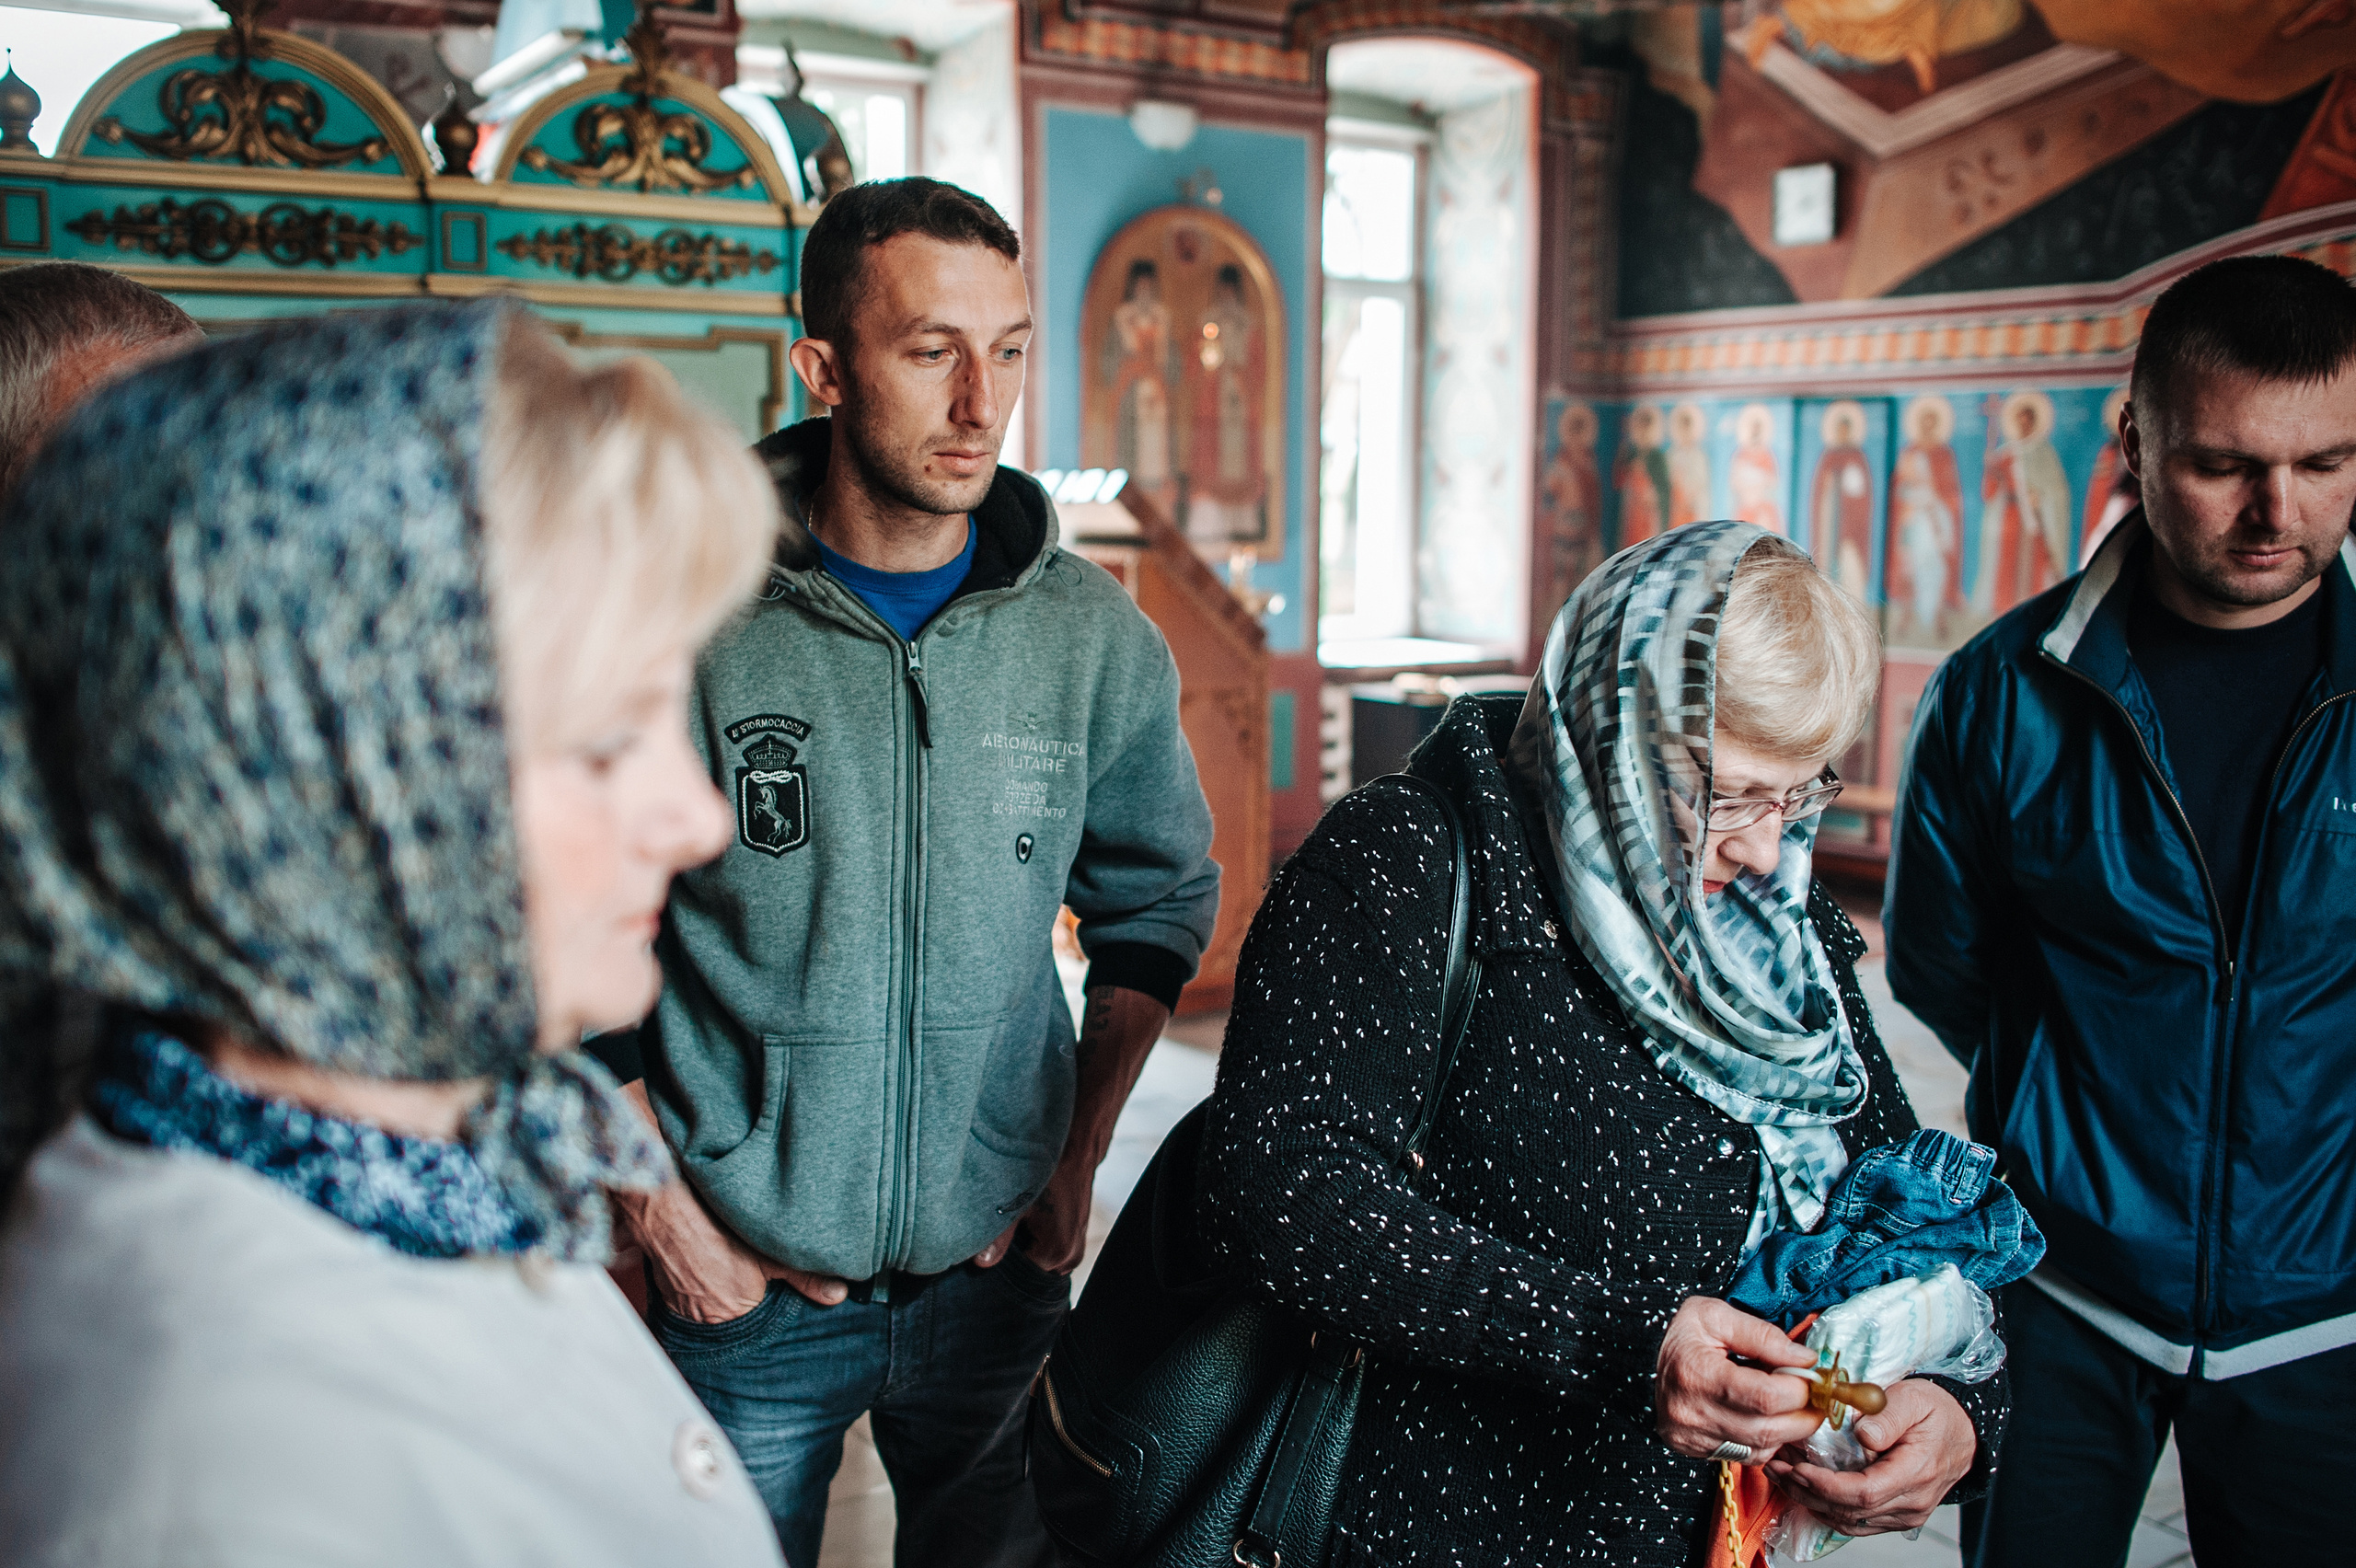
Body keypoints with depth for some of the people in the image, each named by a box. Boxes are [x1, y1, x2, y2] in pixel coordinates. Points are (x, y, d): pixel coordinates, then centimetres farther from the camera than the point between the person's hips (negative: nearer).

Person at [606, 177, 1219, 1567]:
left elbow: (1160, 904, 9)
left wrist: (1077, 1163, 4)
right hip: (747, 1288, -2)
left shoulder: (1095, 636, -3)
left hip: (998, 1269, 3)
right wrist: (656, 1203, -5)